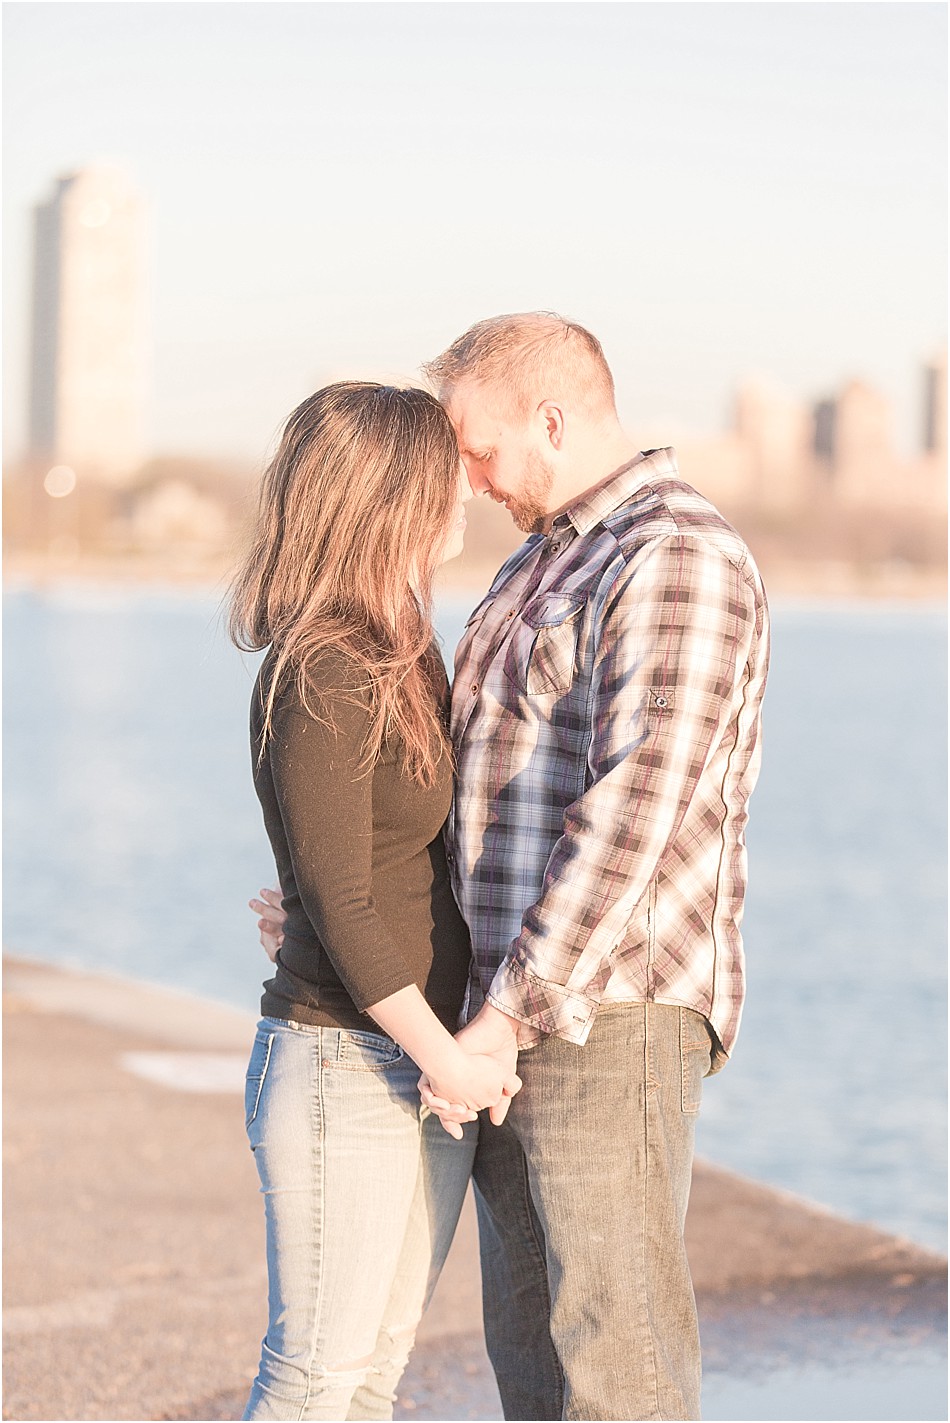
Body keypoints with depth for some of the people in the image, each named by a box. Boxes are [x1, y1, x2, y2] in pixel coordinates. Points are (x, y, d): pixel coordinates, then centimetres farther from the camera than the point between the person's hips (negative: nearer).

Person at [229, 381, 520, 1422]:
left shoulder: (403, 655, 10)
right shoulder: (322, 680, -18)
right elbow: (339, 902, -18)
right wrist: (443, 1055, -15)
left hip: (431, 1062, 9)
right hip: (342, 1064, -9)